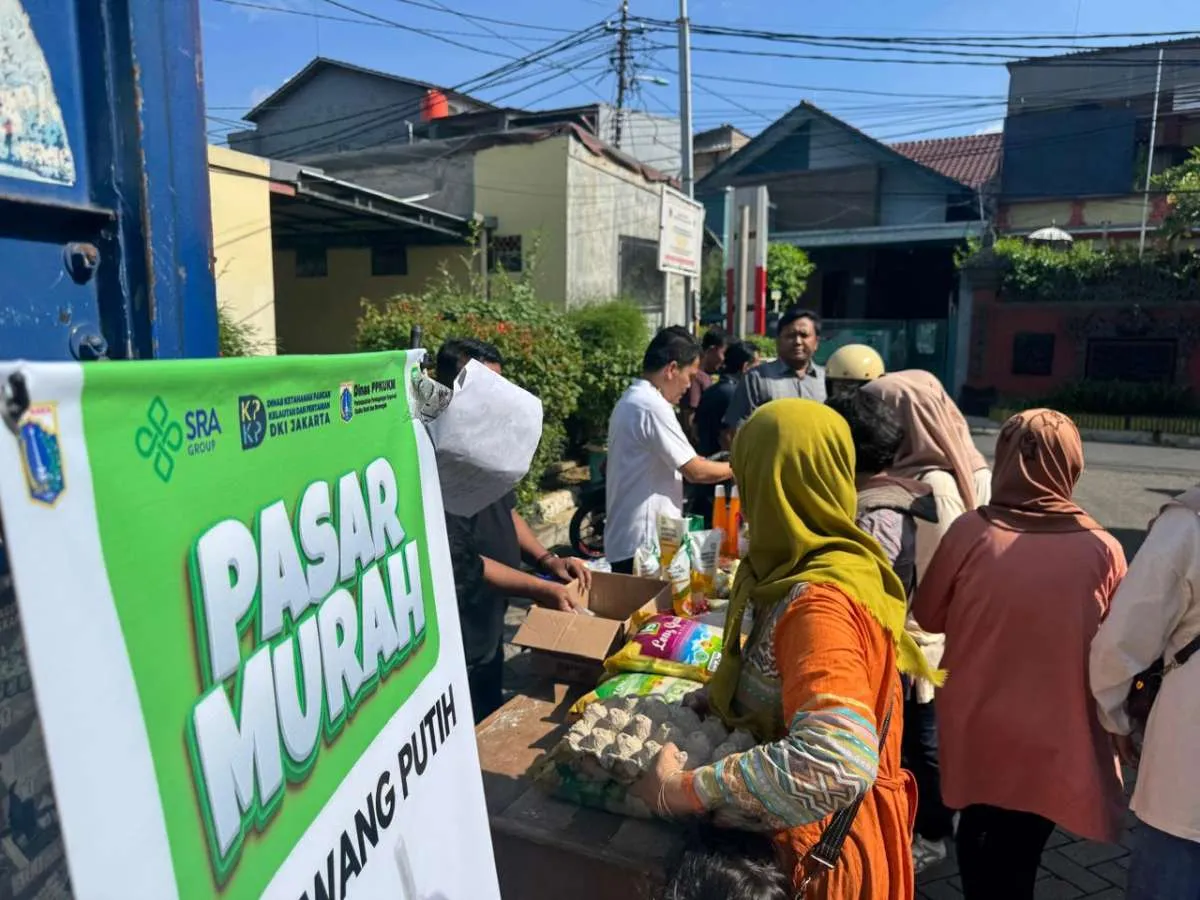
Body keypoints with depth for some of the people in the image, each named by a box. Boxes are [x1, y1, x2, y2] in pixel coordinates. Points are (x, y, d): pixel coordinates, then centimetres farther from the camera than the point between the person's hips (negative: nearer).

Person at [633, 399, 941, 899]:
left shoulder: (820, 603, -30)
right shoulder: (813, 569, -2)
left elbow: (838, 763, -42)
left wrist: (685, 792, -35)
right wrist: (712, 698, -1)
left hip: (824, 844, -8)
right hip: (803, 821, 8)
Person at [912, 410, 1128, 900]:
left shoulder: (970, 531, -17)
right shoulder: (1102, 549, -15)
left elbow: (928, 616, -3)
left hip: (973, 727, 0)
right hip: (1052, 739, 0)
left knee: (978, 836, 25)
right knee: (1016, 860, 20)